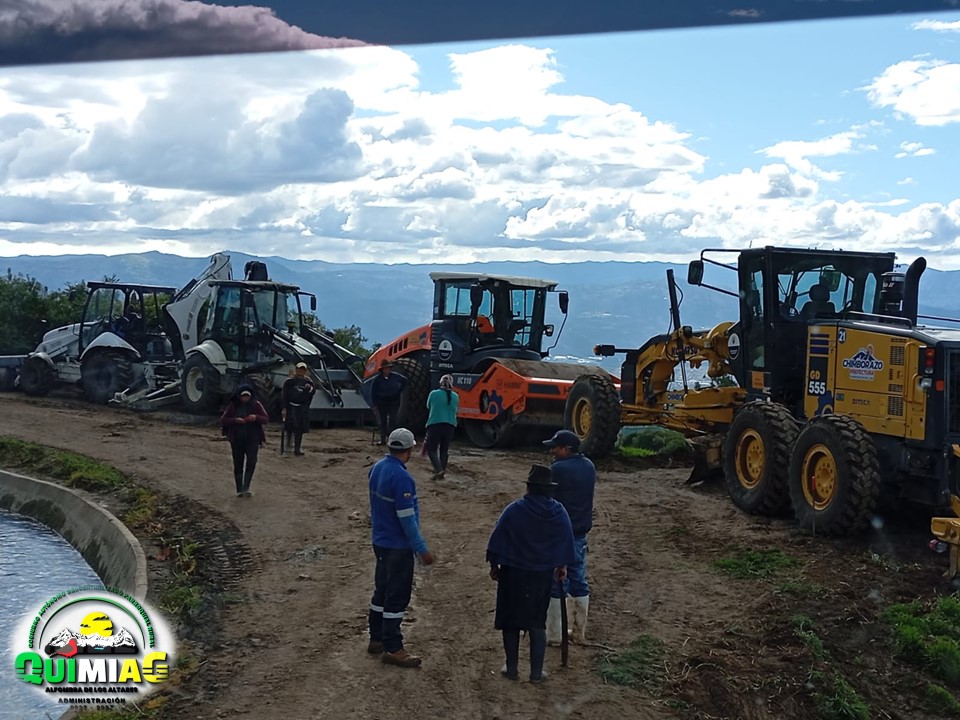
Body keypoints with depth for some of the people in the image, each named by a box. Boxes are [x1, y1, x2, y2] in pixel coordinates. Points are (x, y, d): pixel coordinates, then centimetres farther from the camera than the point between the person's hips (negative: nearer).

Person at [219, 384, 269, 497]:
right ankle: (239, 490, 12)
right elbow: (223, 420, -1)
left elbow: (266, 419, -1)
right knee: (238, 465, 5)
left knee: (251, 462, -16)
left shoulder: (256, 405, 0)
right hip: (237, 440, 1)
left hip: (252, 439, -1)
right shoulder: (233, 406, 0)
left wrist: (256, 417, -22)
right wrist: (235, 420, -18)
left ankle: (246, 488, -14)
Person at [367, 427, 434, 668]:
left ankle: (376, 639, 28)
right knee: (397, 598, 0)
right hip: (398, 546, -9)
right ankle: (392, 649, 7)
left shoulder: (377, 468, 3)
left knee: (382, 591, 18)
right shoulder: (401, 478, -25)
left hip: (380, 541, 9)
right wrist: (422, 549, -17)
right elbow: (407, 519, -23)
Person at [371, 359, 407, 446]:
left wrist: (400, 390, 6)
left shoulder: (395, 376, -6)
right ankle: (383, 439, 10)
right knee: (383, 421, 5)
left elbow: (404, 380, 14)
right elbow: (373, 392, 1)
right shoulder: (377, 379, -7)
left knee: (392, 420, -5)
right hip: (382, 403, 0)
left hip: (394, 402, 0)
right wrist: (375, 404, -3)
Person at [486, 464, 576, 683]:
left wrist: (494, 565, 5)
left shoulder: (514, 510, -15)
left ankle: (511, 668, 18)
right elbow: (566, 542, 6)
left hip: (513, 573, -2)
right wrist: (560, 566, 23)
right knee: (537, 622, 13)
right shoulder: (559, 513, -5)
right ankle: (536, 672, 13)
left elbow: (497, 540, -9)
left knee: (511, 620, 12)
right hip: (543, 575, 2)